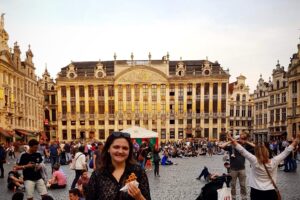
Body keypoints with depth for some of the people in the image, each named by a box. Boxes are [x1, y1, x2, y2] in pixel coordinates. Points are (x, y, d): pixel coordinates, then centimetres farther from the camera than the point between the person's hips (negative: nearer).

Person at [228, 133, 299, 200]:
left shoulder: (254, 161, -17)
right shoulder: (274, 162, -11)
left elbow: (242, 150, -19)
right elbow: (286, 152, -3)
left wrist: (232, 140, -18)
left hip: (256, 193, -1)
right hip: (271, 193, 2)